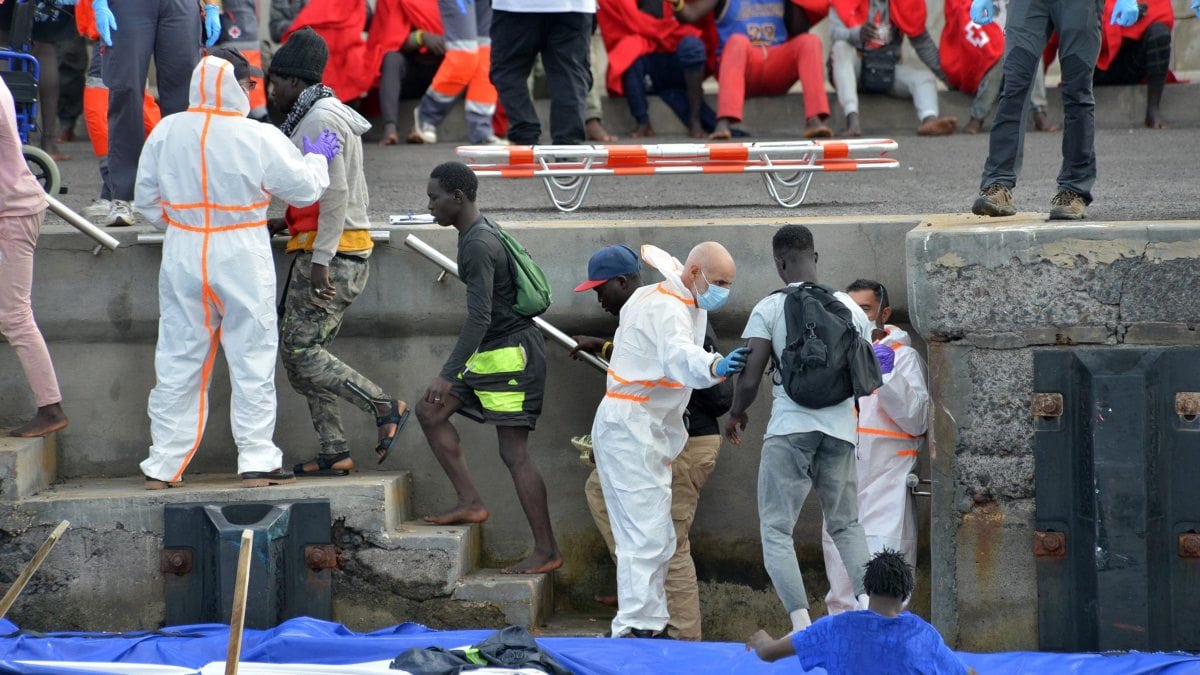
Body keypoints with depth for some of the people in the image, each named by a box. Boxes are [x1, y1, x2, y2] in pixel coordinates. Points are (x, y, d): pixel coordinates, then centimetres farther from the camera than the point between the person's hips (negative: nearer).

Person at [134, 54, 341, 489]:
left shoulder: (166, 132, -2)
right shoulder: (259, 139, -12)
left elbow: (147, 201, 5)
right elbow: (303, 190, -3)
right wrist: (317, 158, 17)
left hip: (182, 257, 3)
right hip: (242, 258, -3)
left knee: (178, 361, 9)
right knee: (252, 360, 5)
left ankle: (163, 465, 12)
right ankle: (257, 461, 4)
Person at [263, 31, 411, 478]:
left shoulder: (318, 121, -12)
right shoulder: (328, 115, 20)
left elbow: (336, 194, -21)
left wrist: (320, 261, -24)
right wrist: (288, 223, 21)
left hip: (330, 254, -10)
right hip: (345, 254, 10)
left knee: (301, 353, -11)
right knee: (301, 355, 8)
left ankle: (386, 409, -8)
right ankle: (334, 453, 5)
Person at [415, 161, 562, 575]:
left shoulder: (479, 246, -21)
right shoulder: (481, 234, 11)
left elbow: (479, 317, -27)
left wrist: (448, 374, -29)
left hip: (510, 352, -11)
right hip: (492, 354, 11)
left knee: (514, 452, -8)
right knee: (430, 412, 12)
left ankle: (547, 551, -4)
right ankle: (470, 502, 11)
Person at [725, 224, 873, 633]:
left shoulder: (769, 309, -4)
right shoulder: (850, 308, 7)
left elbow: (749, 381, -7)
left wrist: (736, 415, 14)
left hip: (789, 429, -4)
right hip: (840, 430, 4)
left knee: (776, 530, 3)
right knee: (846, 525, 18)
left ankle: (801, 623, -12)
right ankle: (866, 598, -7)